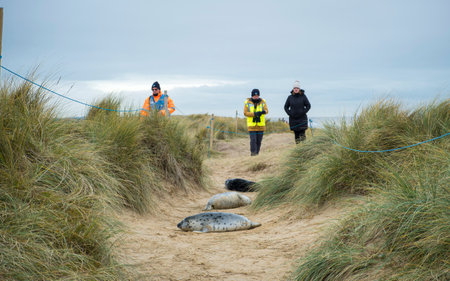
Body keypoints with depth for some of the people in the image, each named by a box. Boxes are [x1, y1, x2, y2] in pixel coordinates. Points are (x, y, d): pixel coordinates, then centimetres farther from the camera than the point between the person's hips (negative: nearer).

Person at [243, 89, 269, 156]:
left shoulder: (263, 102, 1)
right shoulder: (247, 102, -2)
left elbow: (266, 110, -11)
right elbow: (245, 113, -8)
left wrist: (263, 111, -35)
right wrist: (254, 114, -21)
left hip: (260, 124, 2)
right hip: (251, 124, -2)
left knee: (259, 140, 7)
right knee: (253, 140, -12)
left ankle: (257, 153, 19)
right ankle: (253, 152, -6)